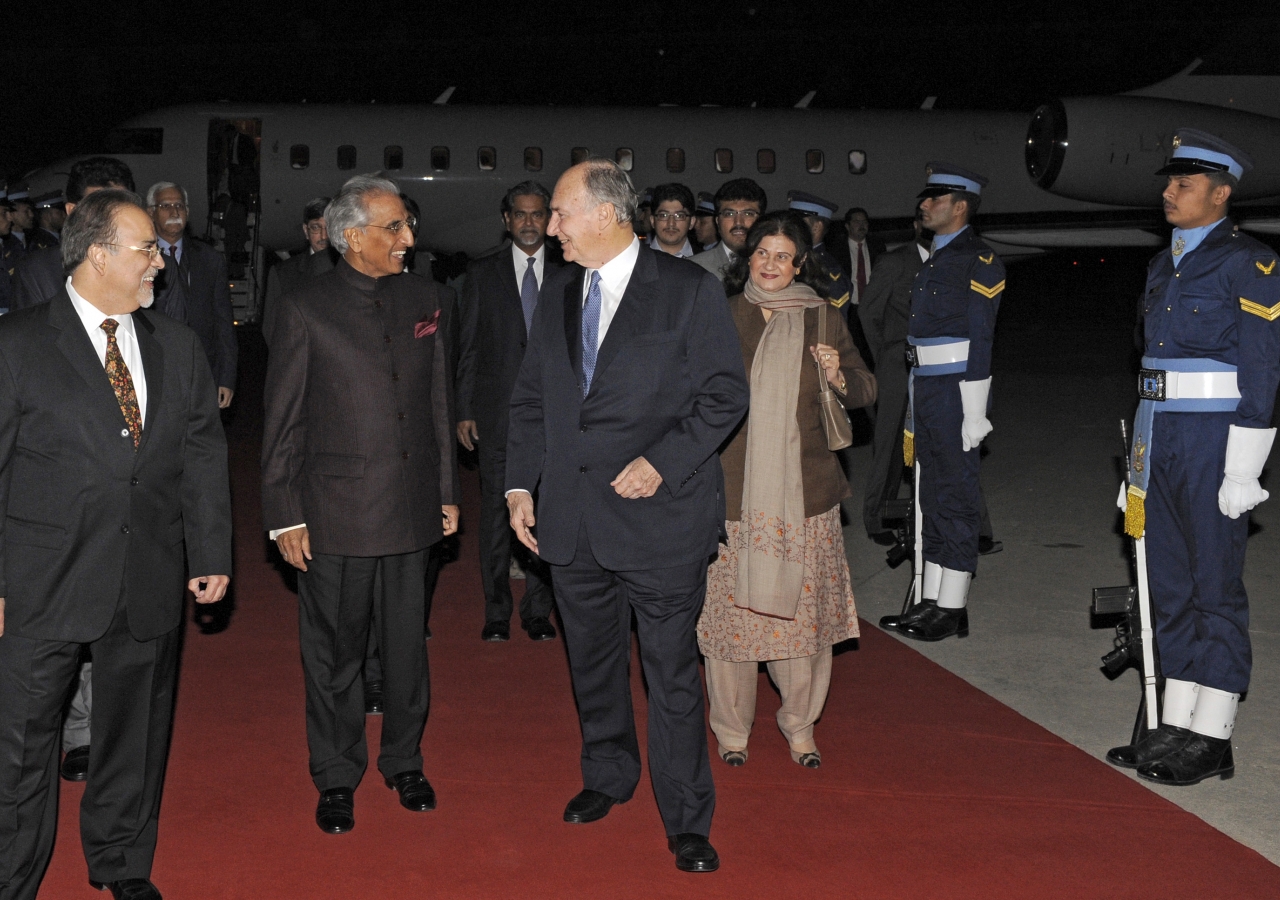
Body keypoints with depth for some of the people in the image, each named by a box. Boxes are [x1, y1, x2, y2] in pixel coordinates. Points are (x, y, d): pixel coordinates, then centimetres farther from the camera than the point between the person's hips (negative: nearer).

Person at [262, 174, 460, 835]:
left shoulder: (423, 299, 6)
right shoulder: (306, 308, -6)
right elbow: (282, 422, -5)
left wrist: (448, 493, 11)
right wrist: (285, 517, -7)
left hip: (411, 506, 4)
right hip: (334, 510, -3)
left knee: (406, 644, 13)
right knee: (334, 652, 8)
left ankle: (404, 762, 32)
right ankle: (336, 777, 25)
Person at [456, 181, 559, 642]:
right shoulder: (482, 273, 7)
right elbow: (469, 347, 6)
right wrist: (464, 410, -1)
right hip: (496, 412, 0)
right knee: (496, 510, 3)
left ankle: (538, 610, 14)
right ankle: (497, 612, 13)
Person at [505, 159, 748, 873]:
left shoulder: (690, 291, -7)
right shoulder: (558, 295, 10)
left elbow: (726, 394, -7)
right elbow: (532, 397, 15)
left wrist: (662, 461, -17)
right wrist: (522, 484, 7)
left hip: (658, 514, -5)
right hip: (572, 519, 5)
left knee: (672, 673, 1)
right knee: (593, 660, 18)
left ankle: (688, 821, 15)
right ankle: (608, 777, 40)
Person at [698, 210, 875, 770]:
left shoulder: (824, 322, 7)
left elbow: (866, 392, 10)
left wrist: (840, 375, -10)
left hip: (804, 494, 1)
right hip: (733, 493, 0)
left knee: (803, 610, 3)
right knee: (731, 608, 2)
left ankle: (800, 723, 22)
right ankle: (732, 728, 19)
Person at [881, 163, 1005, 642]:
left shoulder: (979, 260, -10)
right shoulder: (934, 259, 17)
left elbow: (980, 338, -15)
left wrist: (974, 413, -18)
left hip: (956, 391, -9)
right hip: (925, 388, 9)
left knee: (957, 498, -2)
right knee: (932, 497, 12)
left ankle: (953, 609, 5)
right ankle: (932, 602, 19)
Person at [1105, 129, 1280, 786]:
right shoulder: (1165, 265, 15)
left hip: (1215, 438, -8)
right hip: (1162, 439, 8)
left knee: (1215, 590, -1)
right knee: (1171, 588, 11)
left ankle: (1212, 740, 7)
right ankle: (1176, 726, 20)